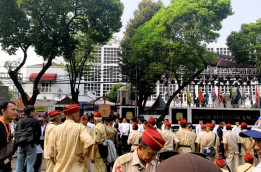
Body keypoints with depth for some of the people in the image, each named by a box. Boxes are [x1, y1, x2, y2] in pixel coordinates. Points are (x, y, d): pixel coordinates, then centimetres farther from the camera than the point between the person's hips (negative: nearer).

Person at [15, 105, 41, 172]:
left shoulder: (20, 121, 5)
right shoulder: (36, 121, -10)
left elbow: (16, 132, 9)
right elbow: (39, 134, -8)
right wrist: (36, 142, 9)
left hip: (21, 145, 5)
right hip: (31, 145, -5)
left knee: (19, 164, 15)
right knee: (30, 164, 1)